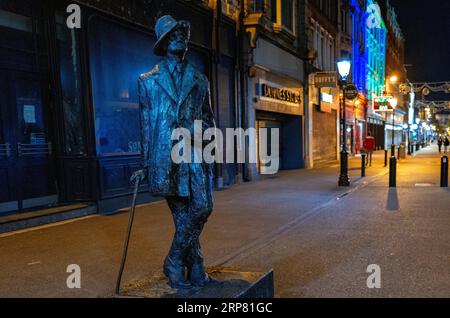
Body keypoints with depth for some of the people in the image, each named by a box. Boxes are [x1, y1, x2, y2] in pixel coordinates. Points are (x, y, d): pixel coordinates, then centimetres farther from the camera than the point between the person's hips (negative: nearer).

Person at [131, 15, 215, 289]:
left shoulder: (200, 80, 15)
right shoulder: (149, 81, 12)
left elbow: (209, 119, 17)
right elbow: (146, 125, 11)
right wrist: (146, 164, 8)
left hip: (195, 154, 2)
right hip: (166, 156, -1)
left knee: (203, 206, -13)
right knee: (182, 214, 2)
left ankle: (175, 261, 5)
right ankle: (195, 271, 14)